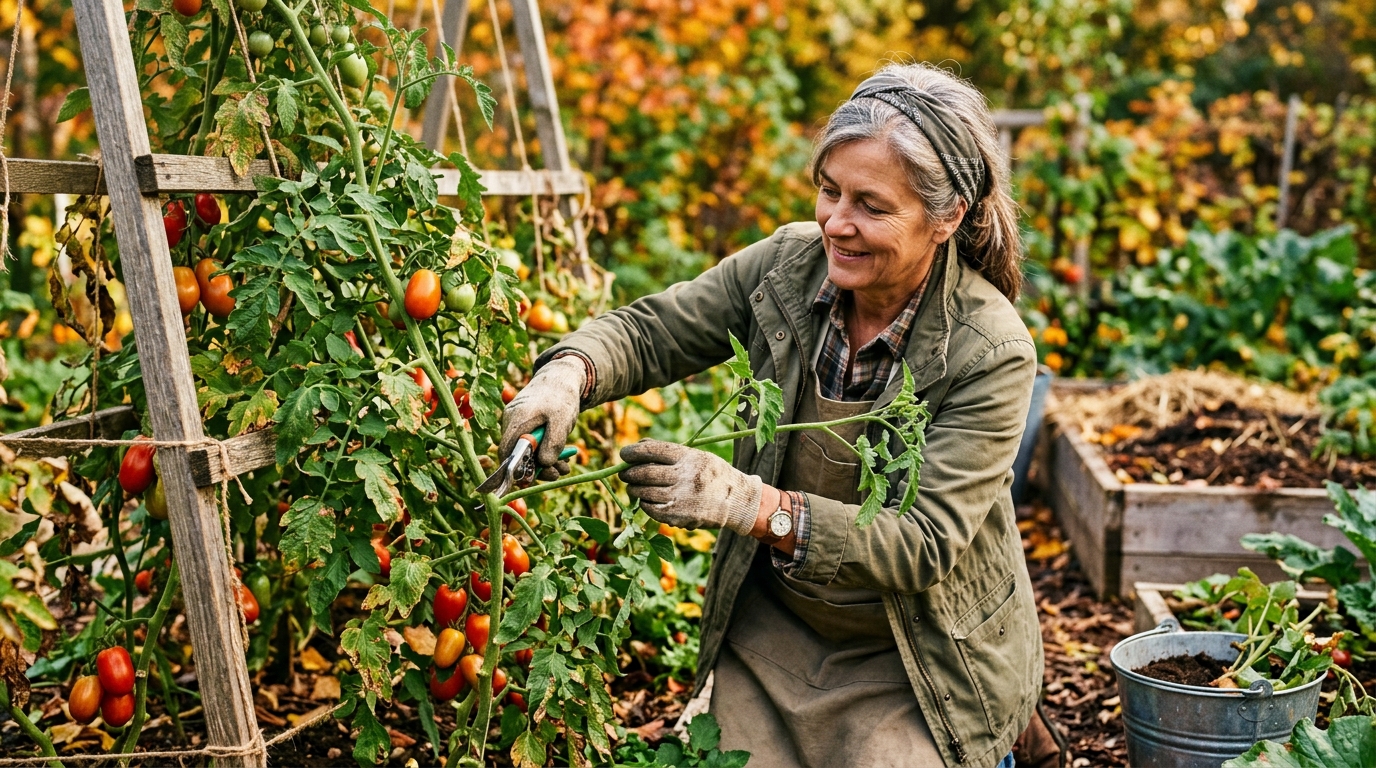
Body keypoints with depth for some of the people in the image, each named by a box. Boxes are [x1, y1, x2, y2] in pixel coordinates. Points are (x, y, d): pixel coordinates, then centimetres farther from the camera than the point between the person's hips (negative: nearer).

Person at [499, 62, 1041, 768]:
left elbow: (923, 545, -27)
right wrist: (569, 372, -27)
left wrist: (752, 504, -38)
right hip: (771, 629, 3)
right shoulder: (787, 265, -10)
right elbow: (651, 332, -3)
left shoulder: (991, 353, -23)